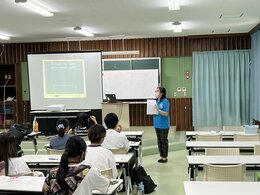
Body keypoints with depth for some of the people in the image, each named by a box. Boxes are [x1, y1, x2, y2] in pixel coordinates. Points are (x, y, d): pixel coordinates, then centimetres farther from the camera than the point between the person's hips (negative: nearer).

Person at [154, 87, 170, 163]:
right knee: (159, 141, 13)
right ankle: (161, 156, 25)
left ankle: (165, 157, 14)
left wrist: (158, 110, -29)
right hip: (157, 124, 7)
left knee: (164, 141, 3)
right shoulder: (156, 101, 7)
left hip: (164, 125, -7)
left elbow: (166, 114, -18)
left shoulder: (165, 101, -14)